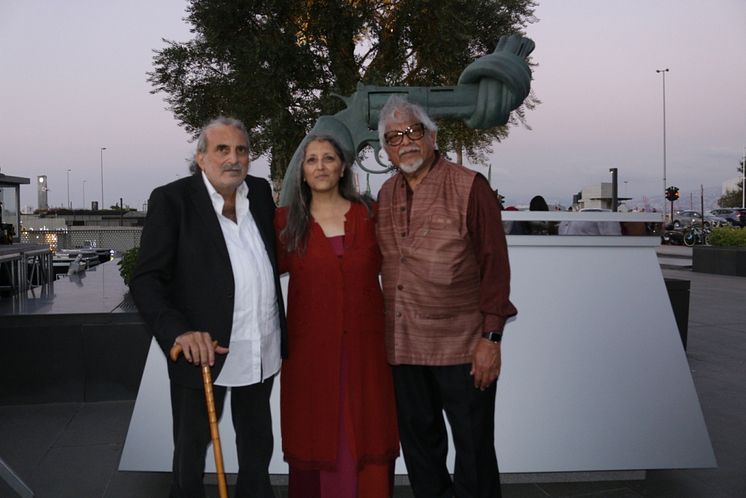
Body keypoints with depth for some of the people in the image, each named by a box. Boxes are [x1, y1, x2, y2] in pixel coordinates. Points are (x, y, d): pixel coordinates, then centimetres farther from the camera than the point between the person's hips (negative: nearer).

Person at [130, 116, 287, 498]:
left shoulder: (260, 191, 4)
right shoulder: (171, 200, -11)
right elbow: (146, 280, -17)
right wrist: (179, 331, -30)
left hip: (263, 349, 5)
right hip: (202, 348, -4)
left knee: (258, 445, 23)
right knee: (191, 446, 16)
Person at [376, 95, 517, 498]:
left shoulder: (470, 187, -8)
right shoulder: (386, 195, 9)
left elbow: (495, 264, -10)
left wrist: (491, 337, -14)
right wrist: (384, 322, 11)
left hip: (462, 346, -5)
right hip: (403, 346, 6)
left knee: (474, 448, 7)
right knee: (419, 443, 18)